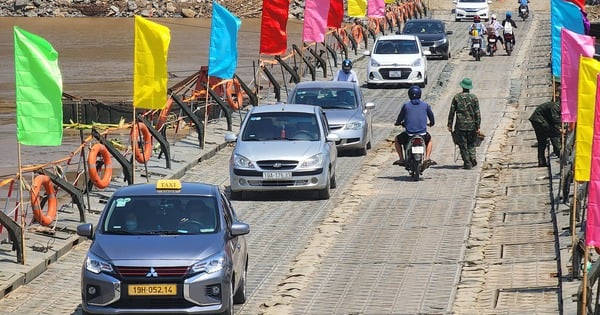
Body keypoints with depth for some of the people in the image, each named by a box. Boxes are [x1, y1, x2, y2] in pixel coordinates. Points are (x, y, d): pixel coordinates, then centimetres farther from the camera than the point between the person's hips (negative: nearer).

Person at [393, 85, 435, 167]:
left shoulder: (406, 105, -1)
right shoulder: (425, 105, 3)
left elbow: (400, 119, 6)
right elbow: (432, 119, 11)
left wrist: (397, 123, 29)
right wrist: (431, 123, 34)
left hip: (409, 134, -1)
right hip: (422, 133, 1)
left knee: (397, 140, 28)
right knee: (429, 140, 35)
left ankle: (401, 159, 16)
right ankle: (427, 159, 16)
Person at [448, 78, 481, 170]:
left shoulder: (457, 97, -1)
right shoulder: (474, 97, 0)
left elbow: (452, 112, -1)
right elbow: (477, 113, -3)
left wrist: (450, 125, 5)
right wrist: (478, 127, 0)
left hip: (460, 125, -1)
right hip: (471, 124, 1)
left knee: (463, 145, 4)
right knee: (471, 144, 16)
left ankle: (467, 163, 1)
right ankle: (473, 158, -5)